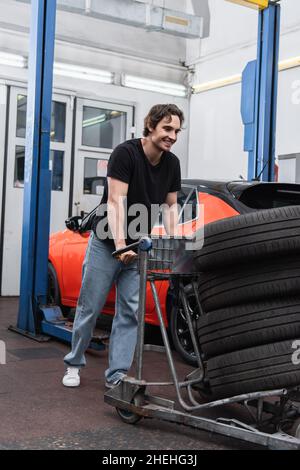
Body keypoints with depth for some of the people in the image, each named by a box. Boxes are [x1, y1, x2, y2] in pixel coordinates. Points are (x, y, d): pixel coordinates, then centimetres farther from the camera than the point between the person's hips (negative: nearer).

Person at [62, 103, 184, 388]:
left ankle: (117, 375, 6)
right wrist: (120, 243, -34)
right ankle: (74, 364, 22)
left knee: (130, 311, 0)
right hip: (106, 243, -5)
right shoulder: (125, 153, -18)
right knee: (90, 308, 4)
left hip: (138, 247, 5)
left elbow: (170, 206, 8)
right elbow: (116, 201, -24)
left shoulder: (172, 164, 1)